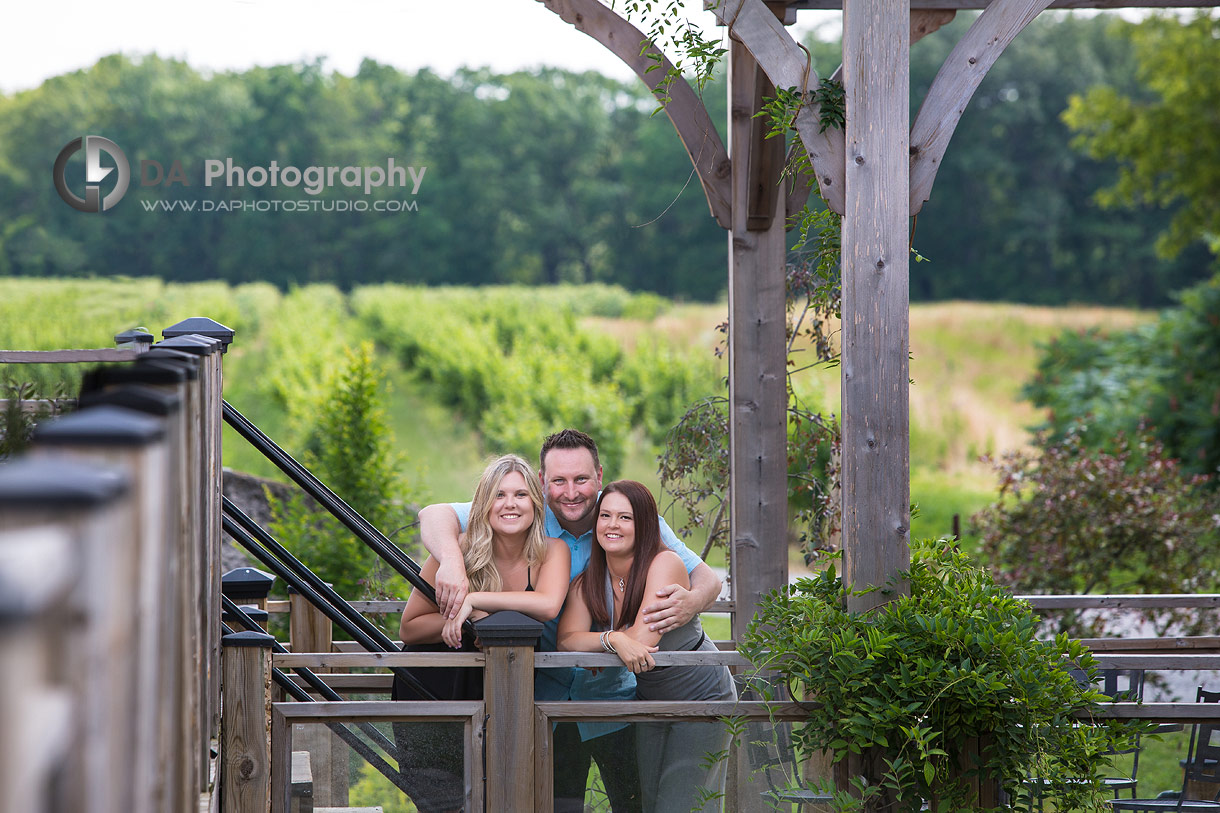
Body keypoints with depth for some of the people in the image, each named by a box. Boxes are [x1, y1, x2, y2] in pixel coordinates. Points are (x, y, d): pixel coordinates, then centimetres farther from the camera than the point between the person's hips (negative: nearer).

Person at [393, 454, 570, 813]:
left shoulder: (552, 552, -8)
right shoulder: (459, 551, -13)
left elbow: (548, 605, -30)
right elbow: (409, 629, -9)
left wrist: (474, 600, -29)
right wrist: (471, 618, -23)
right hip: (432, 691, -2)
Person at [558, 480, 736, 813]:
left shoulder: (665, 564, -22)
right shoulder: (586, 583, -6)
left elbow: (644, 637, -29)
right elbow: (566, 640, -21)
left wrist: (592, 646, -16)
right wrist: (614, 640, -39)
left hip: (702, 697, -6)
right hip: (651, 701, 6)